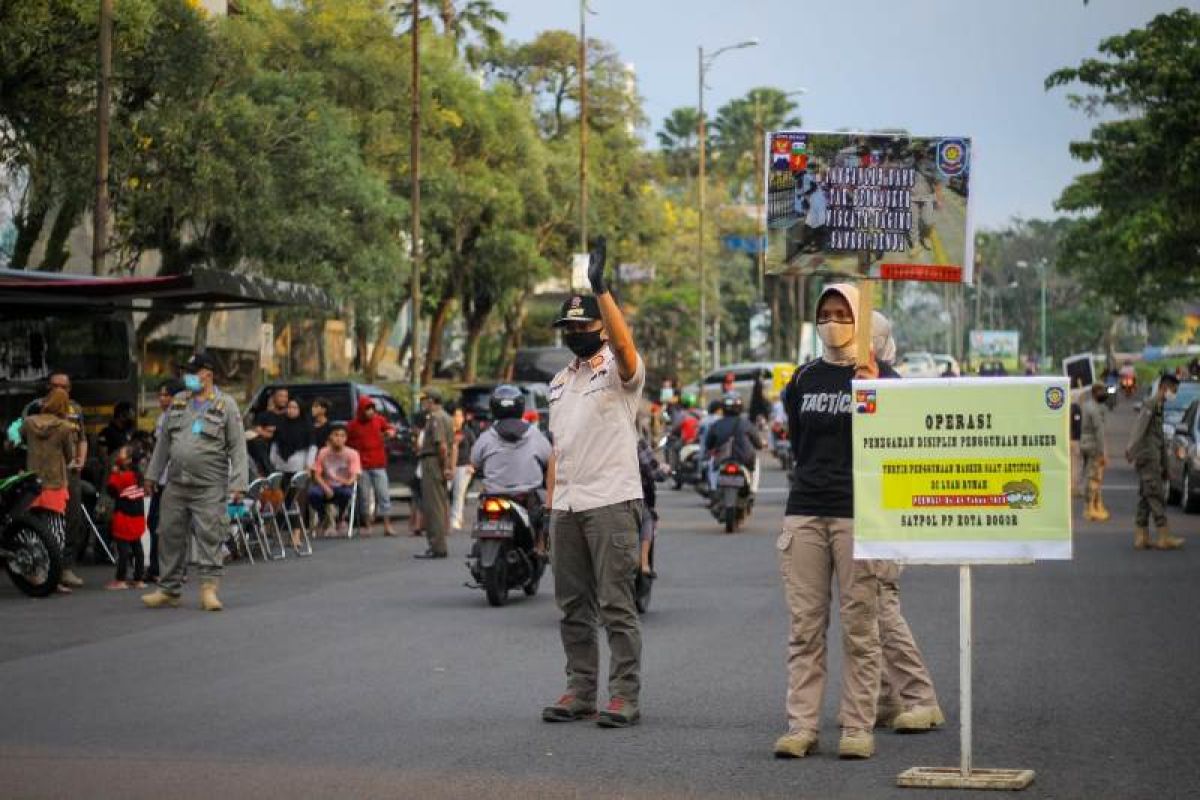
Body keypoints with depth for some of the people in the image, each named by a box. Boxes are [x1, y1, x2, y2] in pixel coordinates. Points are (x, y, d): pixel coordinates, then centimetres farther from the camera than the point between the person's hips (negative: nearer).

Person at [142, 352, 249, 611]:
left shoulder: (226, 405, -2)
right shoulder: (178, 402, 13)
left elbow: (237, 447, -6)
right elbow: (163, 441, 18)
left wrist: (238, 483, -13)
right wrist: (152, 475, 15)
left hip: (210, 486, -5)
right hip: (176, 483, 5)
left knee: (209, 537, -7)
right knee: (170, 535, 6)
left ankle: (209, 588, -2)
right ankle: (168, 589, 13)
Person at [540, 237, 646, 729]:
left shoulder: (619, 370, -3)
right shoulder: (559, 383, 19)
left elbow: (623, 342, -28)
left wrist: (601, 288, -37)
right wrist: (549, 507, 15)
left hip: (611, 502, -8)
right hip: (565, 507, 8)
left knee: (616, 605, -8)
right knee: (572, 606, 11)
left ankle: (624, 696, -6)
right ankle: (580, 691, 18)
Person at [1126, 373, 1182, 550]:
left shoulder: (1159, 407, 21)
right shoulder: (1150, 405, -9)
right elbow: (1140, 427, -24)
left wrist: (1164, 467, 27)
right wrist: (1131, 448, -37)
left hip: (1153, 461, 10)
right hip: (1147, 458, -10)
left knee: (1145, 499, 7)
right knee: (1156, 497, -9)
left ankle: (1141, 538, 7)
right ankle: (1164, 537, -9)